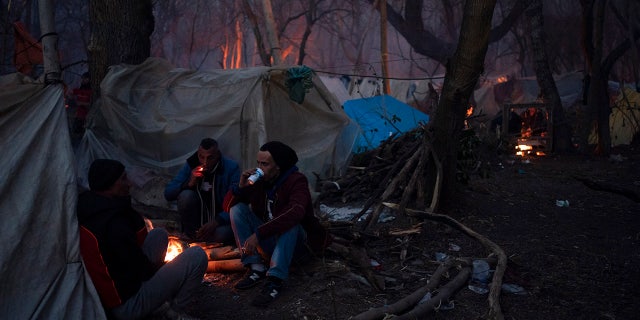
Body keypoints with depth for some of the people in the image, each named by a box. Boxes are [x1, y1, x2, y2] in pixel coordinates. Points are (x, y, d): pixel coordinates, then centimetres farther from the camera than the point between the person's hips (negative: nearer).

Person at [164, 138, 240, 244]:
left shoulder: (231, 168, -10)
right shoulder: (190, 166, -2)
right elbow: (168, 194, -3)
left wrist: (215, 223, -29)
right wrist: (189, 184, -20)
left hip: (220, 219, -2)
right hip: (197, 217, 2)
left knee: (222, 234, -36)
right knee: (186, 195, -26)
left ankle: (198, 237, -4)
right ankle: (191, 233, -5)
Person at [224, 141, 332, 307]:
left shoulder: (296, 181, -19)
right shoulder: (258, 180, -4)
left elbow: (296, 212, -39)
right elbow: (228, 205, 2)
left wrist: (258, 234, -44)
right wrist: (241, 187, -20)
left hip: (295, 242, -5)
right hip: (268, 241, 5)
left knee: (289, 219, -34)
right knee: (237, 209, -12)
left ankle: (275, 280, -39)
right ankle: (257, 267, -18)